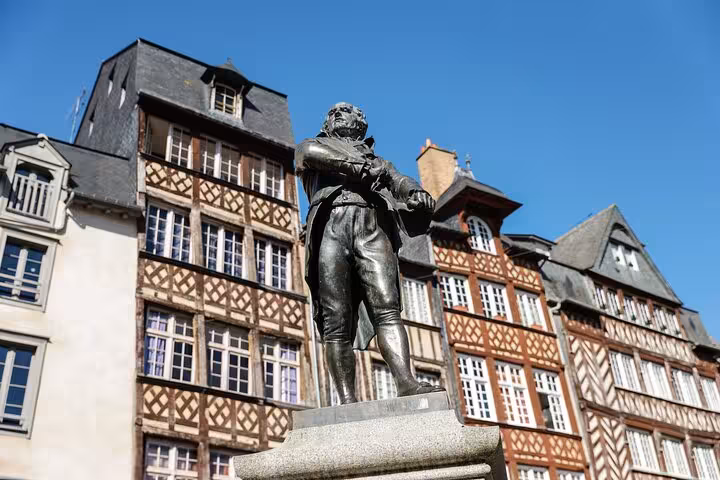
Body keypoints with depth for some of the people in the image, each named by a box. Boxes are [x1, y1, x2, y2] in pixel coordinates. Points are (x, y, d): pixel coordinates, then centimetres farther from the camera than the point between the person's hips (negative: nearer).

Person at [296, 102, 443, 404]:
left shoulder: (376, 160, 37)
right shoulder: (311, 147, 31)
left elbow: (399, 181, 15)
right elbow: (312, 153, 5)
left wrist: (417, 193, -10)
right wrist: (357, 166, -12)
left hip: (374, 229, 2)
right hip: (331, 226, -1)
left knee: (387, 308, -18)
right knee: (336, 321, -12)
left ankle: (406, 383, -32)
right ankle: (347, 400, -18)